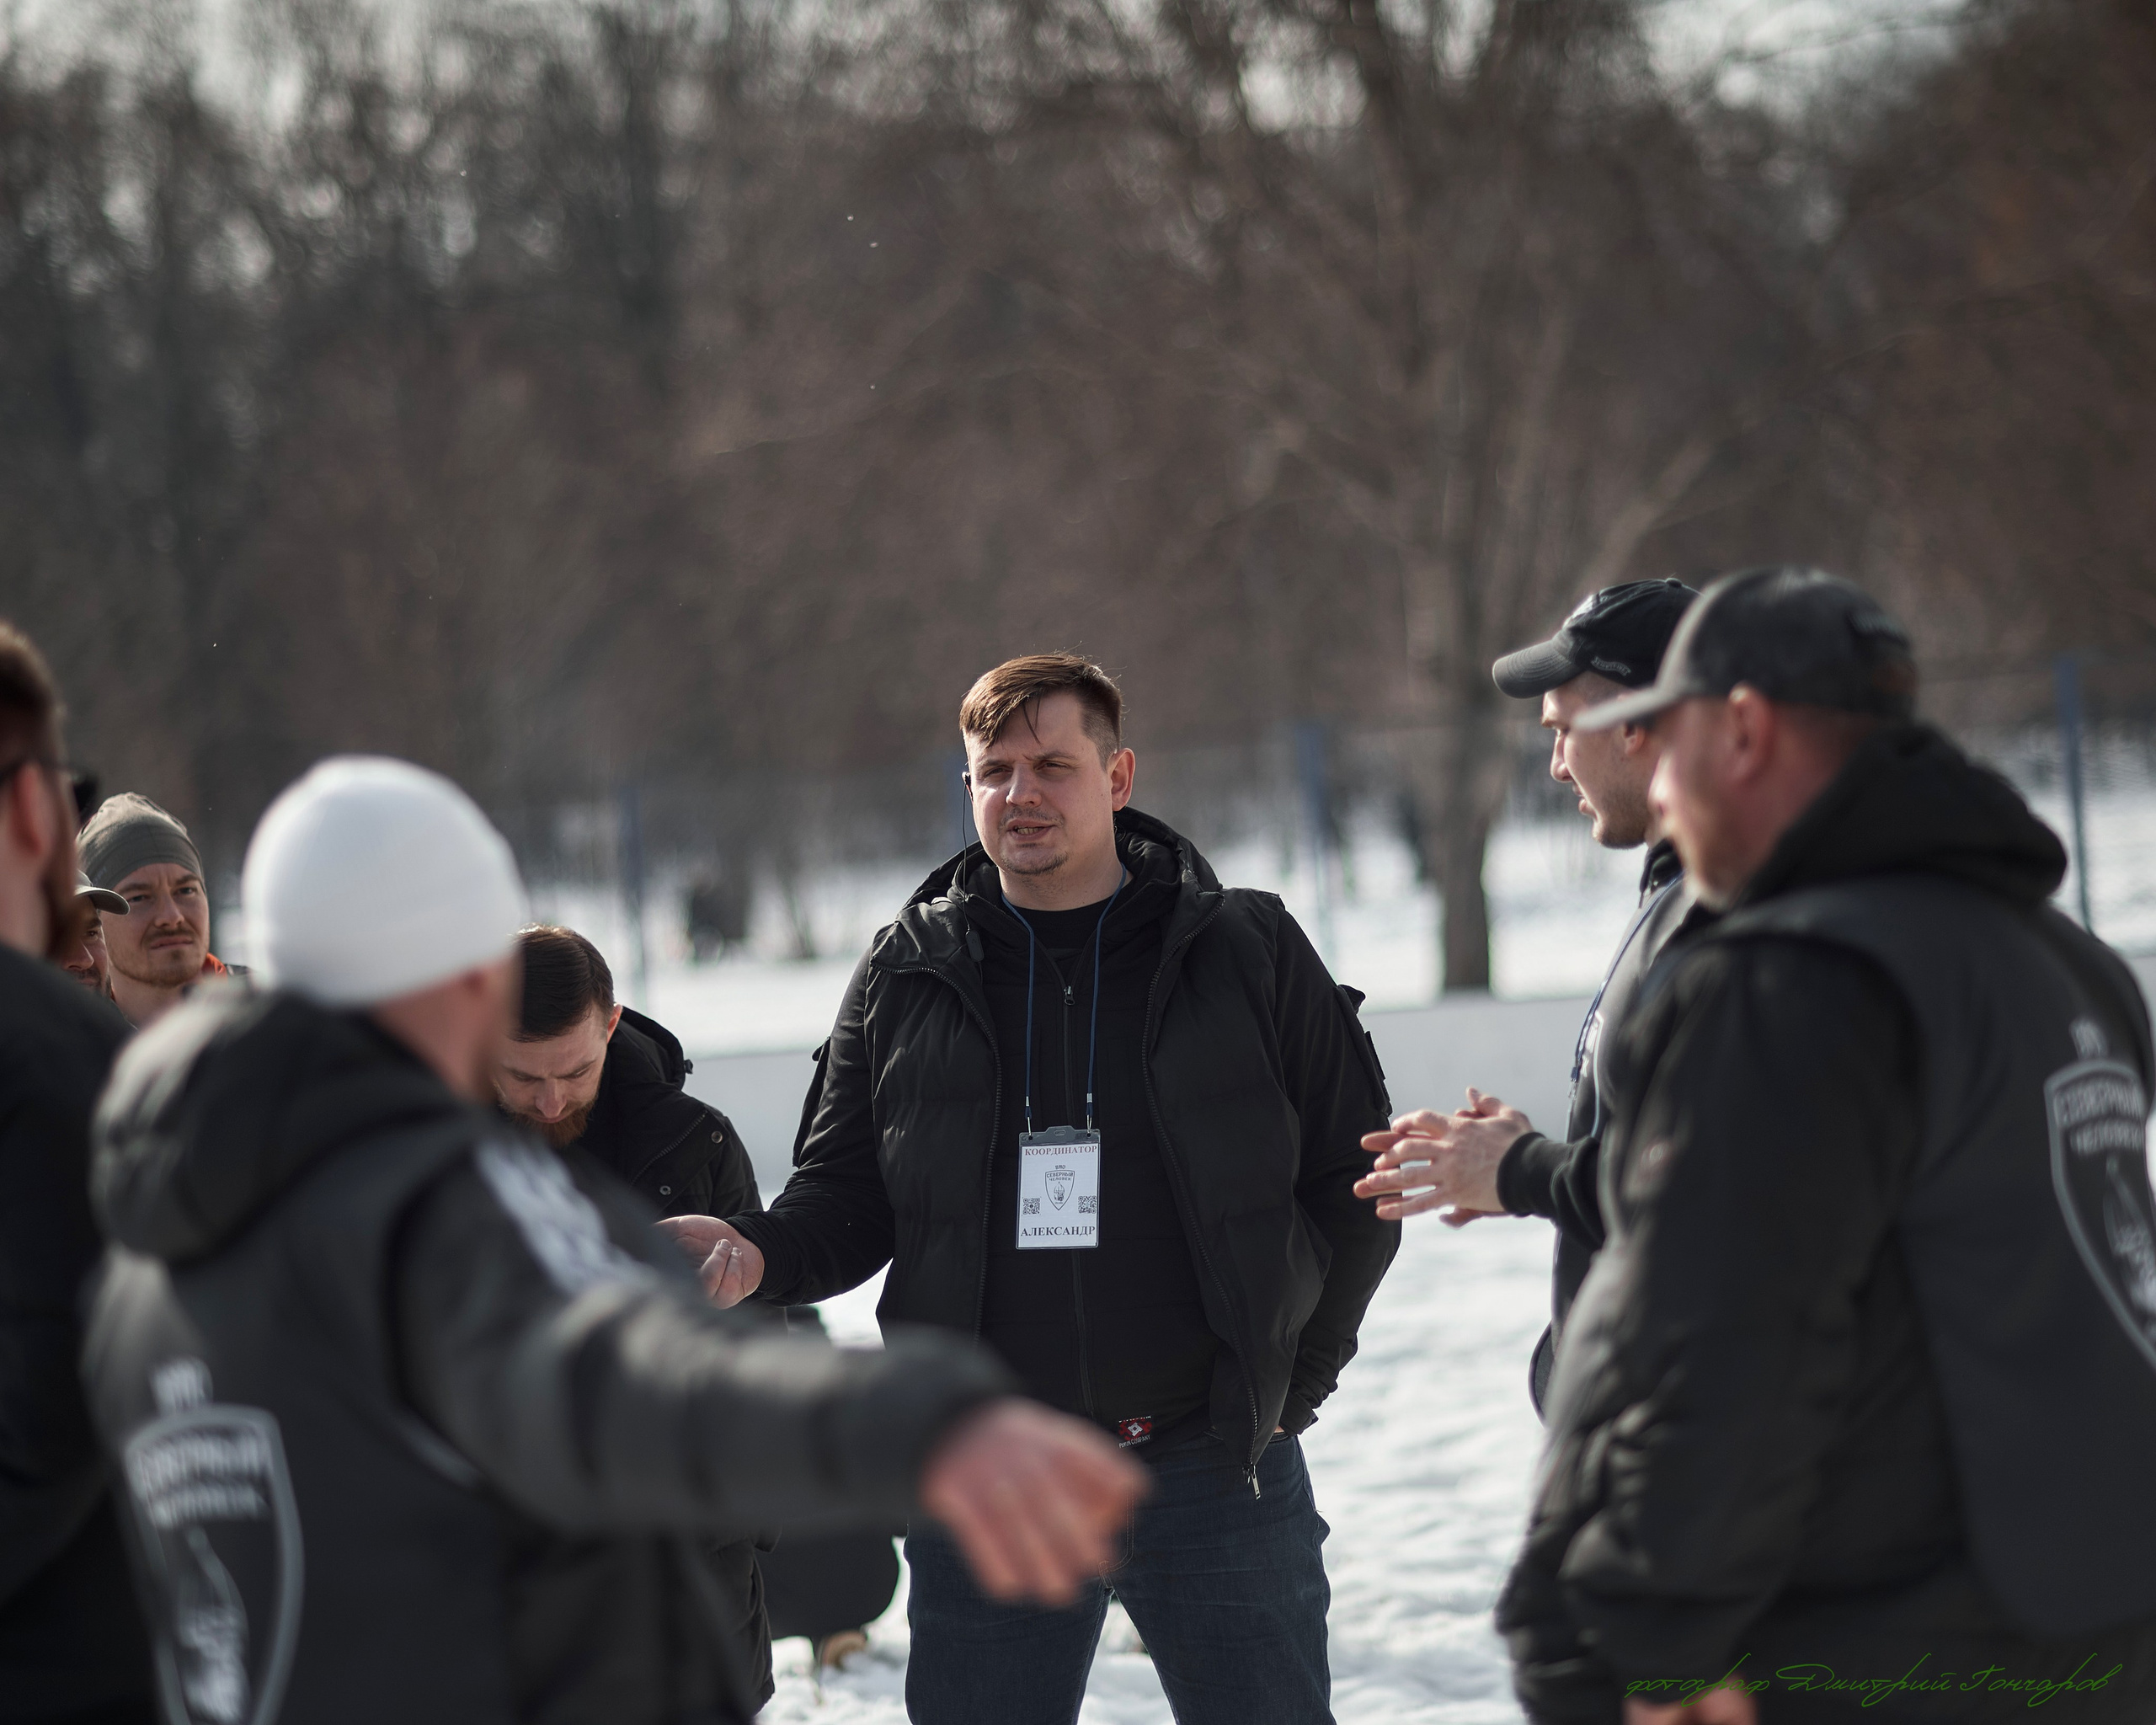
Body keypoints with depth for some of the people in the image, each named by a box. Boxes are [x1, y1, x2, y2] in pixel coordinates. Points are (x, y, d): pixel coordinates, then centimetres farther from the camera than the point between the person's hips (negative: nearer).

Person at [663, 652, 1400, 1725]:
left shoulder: (1247, 953, 2)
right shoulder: (906, 977, 7)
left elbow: (1353, 1175, 6)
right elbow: (845, 1198, 10)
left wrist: (1297, 1370, 3)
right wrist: (757, 1253, -11)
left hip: (1216, 1473, -1)